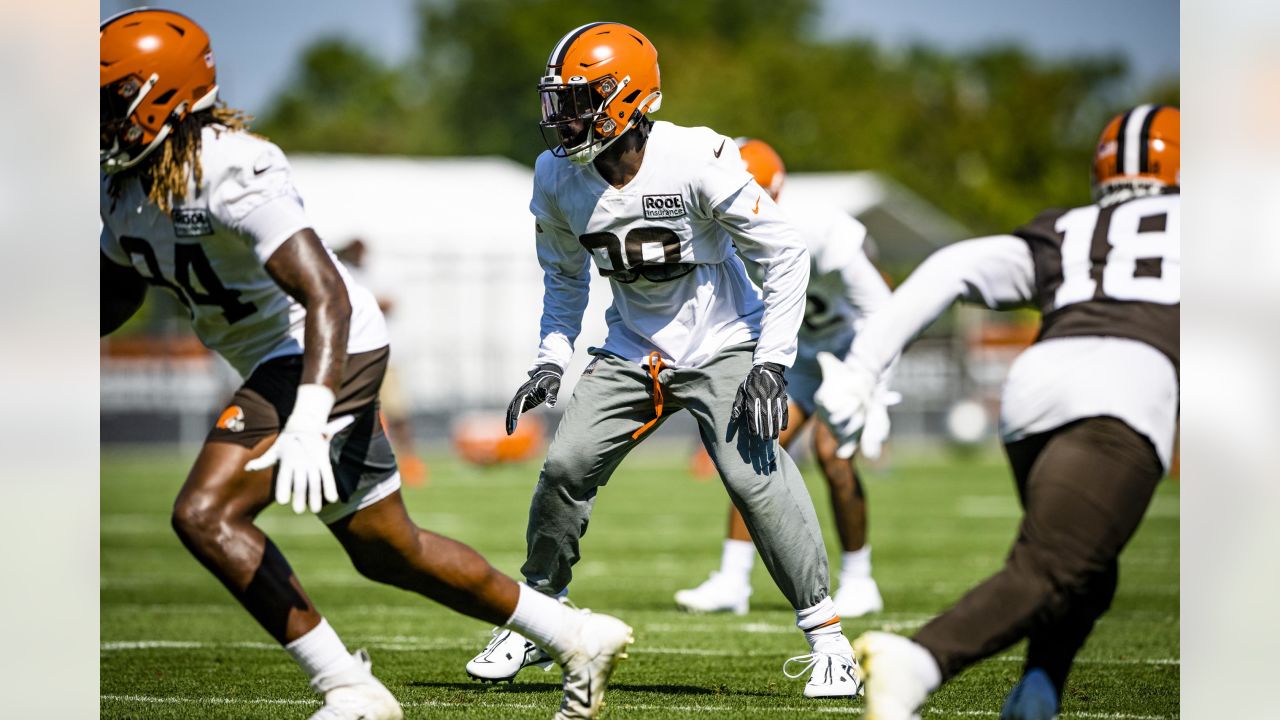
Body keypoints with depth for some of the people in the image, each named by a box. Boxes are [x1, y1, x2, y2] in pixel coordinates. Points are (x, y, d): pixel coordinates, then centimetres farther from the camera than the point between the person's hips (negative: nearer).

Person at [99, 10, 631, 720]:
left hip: (330, 354, -10)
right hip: (275, 361, 10)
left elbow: (328, 296, -33)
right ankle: (578, 637, 29)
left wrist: (306, 423, -44)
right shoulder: (120, 186, 3)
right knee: (385, 550, 17)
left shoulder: (227, 176, -26)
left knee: (204, 514, -20)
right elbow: (115, 298, 18)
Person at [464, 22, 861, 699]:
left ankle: (826, 636, -9)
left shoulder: (698, 162, -25)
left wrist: (773, 361, -19)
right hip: (632, 351, 5)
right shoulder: (558, 178, -7)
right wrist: (551, 361, 2)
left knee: (756, 478, -20)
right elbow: (564, 275, 13)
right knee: (566, 466, -7)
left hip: (721, 345, -5)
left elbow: (785, 253, -16)